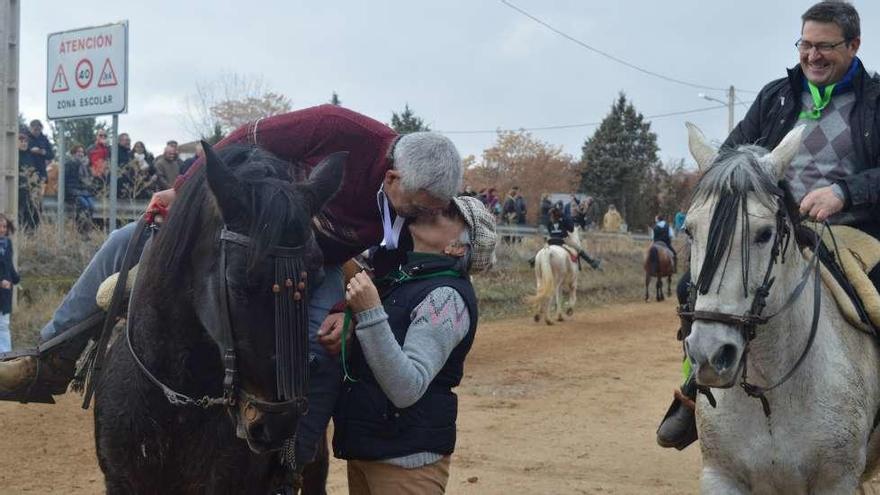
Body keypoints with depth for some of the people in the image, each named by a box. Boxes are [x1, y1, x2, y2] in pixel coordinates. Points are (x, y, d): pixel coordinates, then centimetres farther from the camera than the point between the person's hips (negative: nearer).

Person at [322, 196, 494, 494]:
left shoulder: (447, 296, -18)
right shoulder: (395, 276, 7)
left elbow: (407, 390, -27)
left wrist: (370, 313, -31)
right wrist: (341, 338, -6)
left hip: (408, 458, -8)